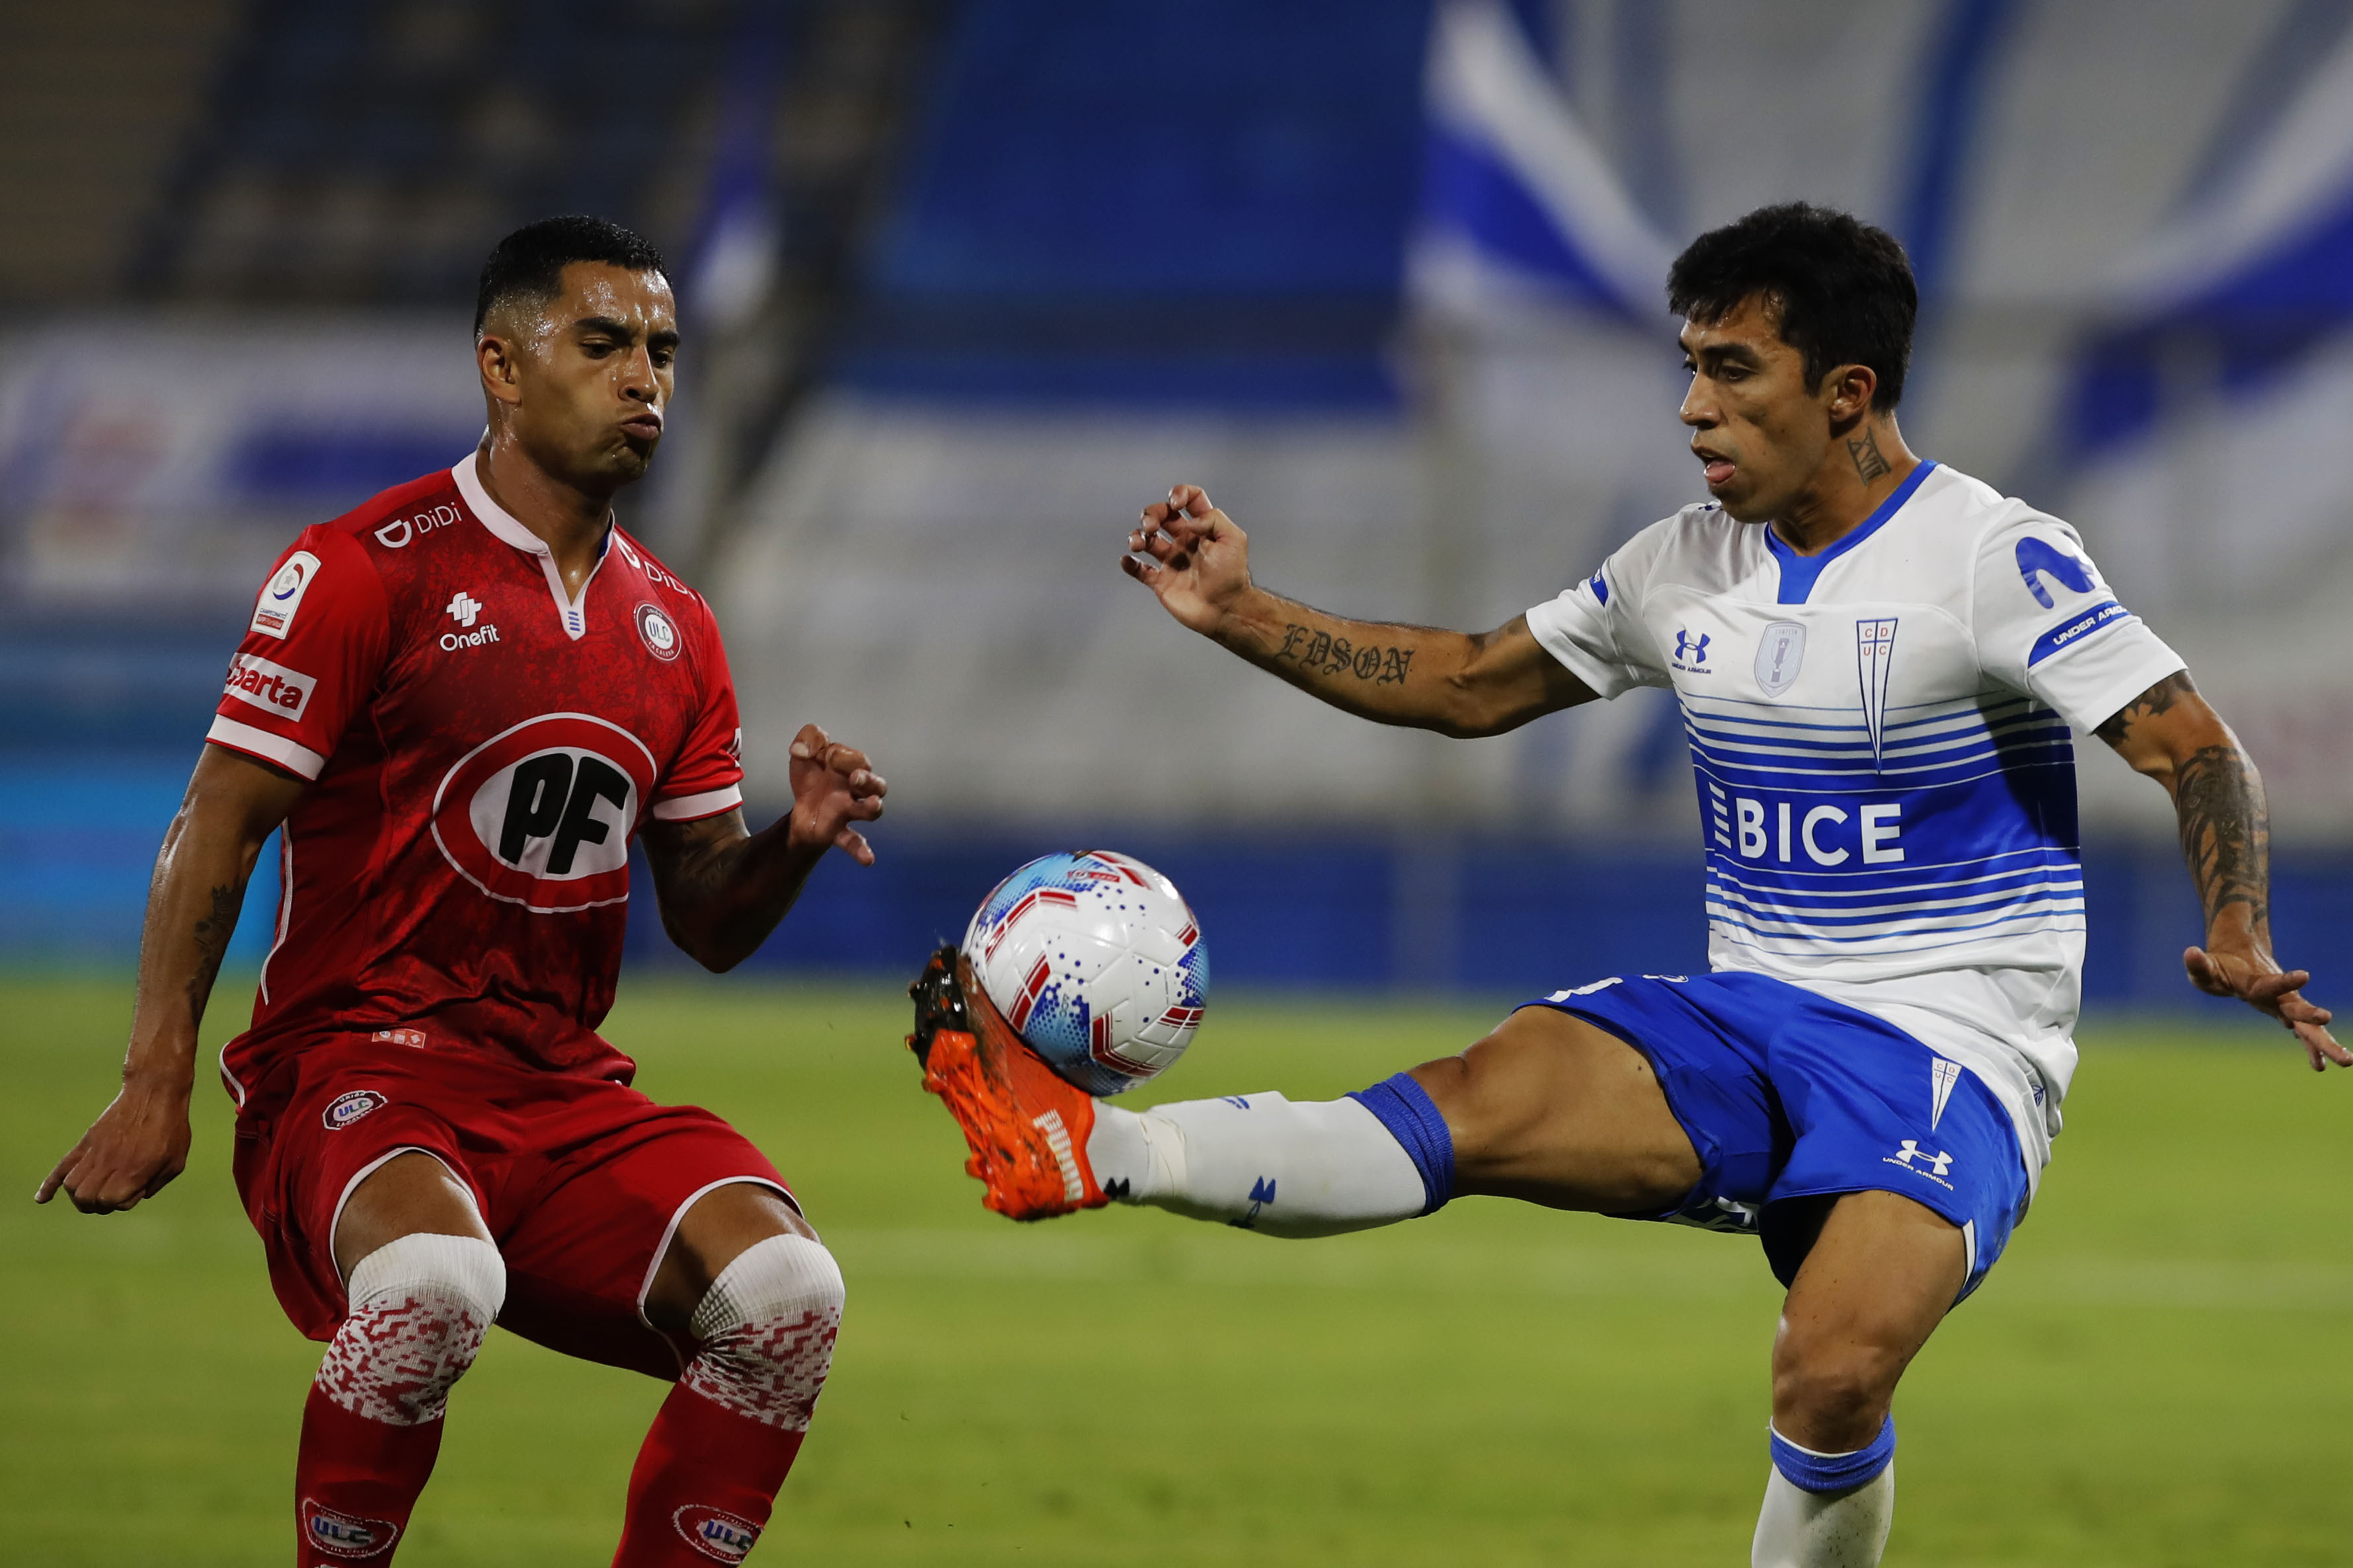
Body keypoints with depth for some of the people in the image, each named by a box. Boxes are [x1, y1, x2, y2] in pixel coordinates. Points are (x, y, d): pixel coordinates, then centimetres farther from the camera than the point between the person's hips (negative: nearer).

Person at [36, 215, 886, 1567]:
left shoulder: (674, 630, 15)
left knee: (787, 1289, -21)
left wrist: (796, 841, -3)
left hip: (564, 1087, 6)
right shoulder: (365, 570, -4)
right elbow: (217, 833, -5)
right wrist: (157, 1086, -12)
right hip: (354, 1062, -6)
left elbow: (708, 923, 19)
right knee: (436, 1281, -39)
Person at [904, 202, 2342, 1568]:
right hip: (1746, 1026, 6)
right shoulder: (1688, 568, 9)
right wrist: (1245, 617, 13)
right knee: (1473, 1098, -19)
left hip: (1951, 1051, -6)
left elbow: (2199, 750, -15)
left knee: (1833, 1375, -30)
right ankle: (1093, 1152, -33)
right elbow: (1475, 687, 21)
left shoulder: (1991, 559, -11)